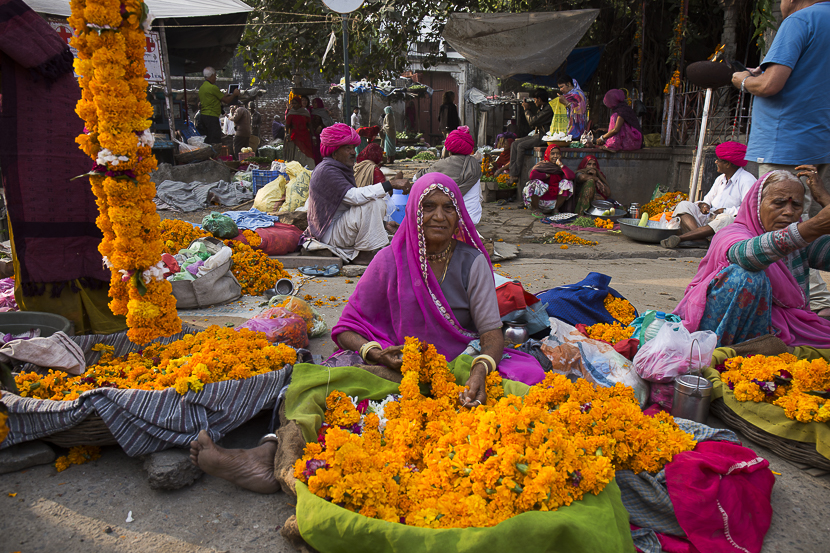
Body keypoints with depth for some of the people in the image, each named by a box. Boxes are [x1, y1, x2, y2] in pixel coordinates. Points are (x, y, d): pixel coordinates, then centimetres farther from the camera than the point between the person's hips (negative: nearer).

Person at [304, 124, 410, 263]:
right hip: (328, 235, -10)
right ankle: (365, 254, -17)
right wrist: (390, 184, -33)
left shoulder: (342, 168, 13)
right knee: (371, 204, -25)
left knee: (380, 203, 8)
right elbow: (354, 196, -32)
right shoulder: (327, 171, -19)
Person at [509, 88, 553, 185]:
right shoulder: (540, 109, 18)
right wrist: (528, 109, 12)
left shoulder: (548, 110, -14)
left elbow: (532, 121, -20)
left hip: (543, 137, -10)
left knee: (521, 146, -23)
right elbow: (533, 126, 19)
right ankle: (513, 172, -13)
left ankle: (516, 175, -16)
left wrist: (527, 109, -4)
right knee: (514, 144, -4)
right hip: (536, 135, 10)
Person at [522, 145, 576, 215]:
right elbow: (531, 175, -26)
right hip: (539, 200, -3)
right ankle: (535, 209, -8)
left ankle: (556, 209, 2)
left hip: (554, 201, 3)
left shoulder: (561, 168, 5)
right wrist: (547, 175, -14)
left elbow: (572, 176, -16)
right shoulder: (541, 166, -5)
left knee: (567, 182, -9)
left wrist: (560, 164, -12)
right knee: (536, 183, -29)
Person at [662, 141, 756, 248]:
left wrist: (726, 211, -22)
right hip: (709, 218, 7)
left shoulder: (747, 180, -5)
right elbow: (708, 199, 21)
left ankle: (680, 238, -50)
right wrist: (703, 204, -2)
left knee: (726, 219, -41)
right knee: (684, 205, -8)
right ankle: (699, 238, -38)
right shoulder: (720, 179, 20)